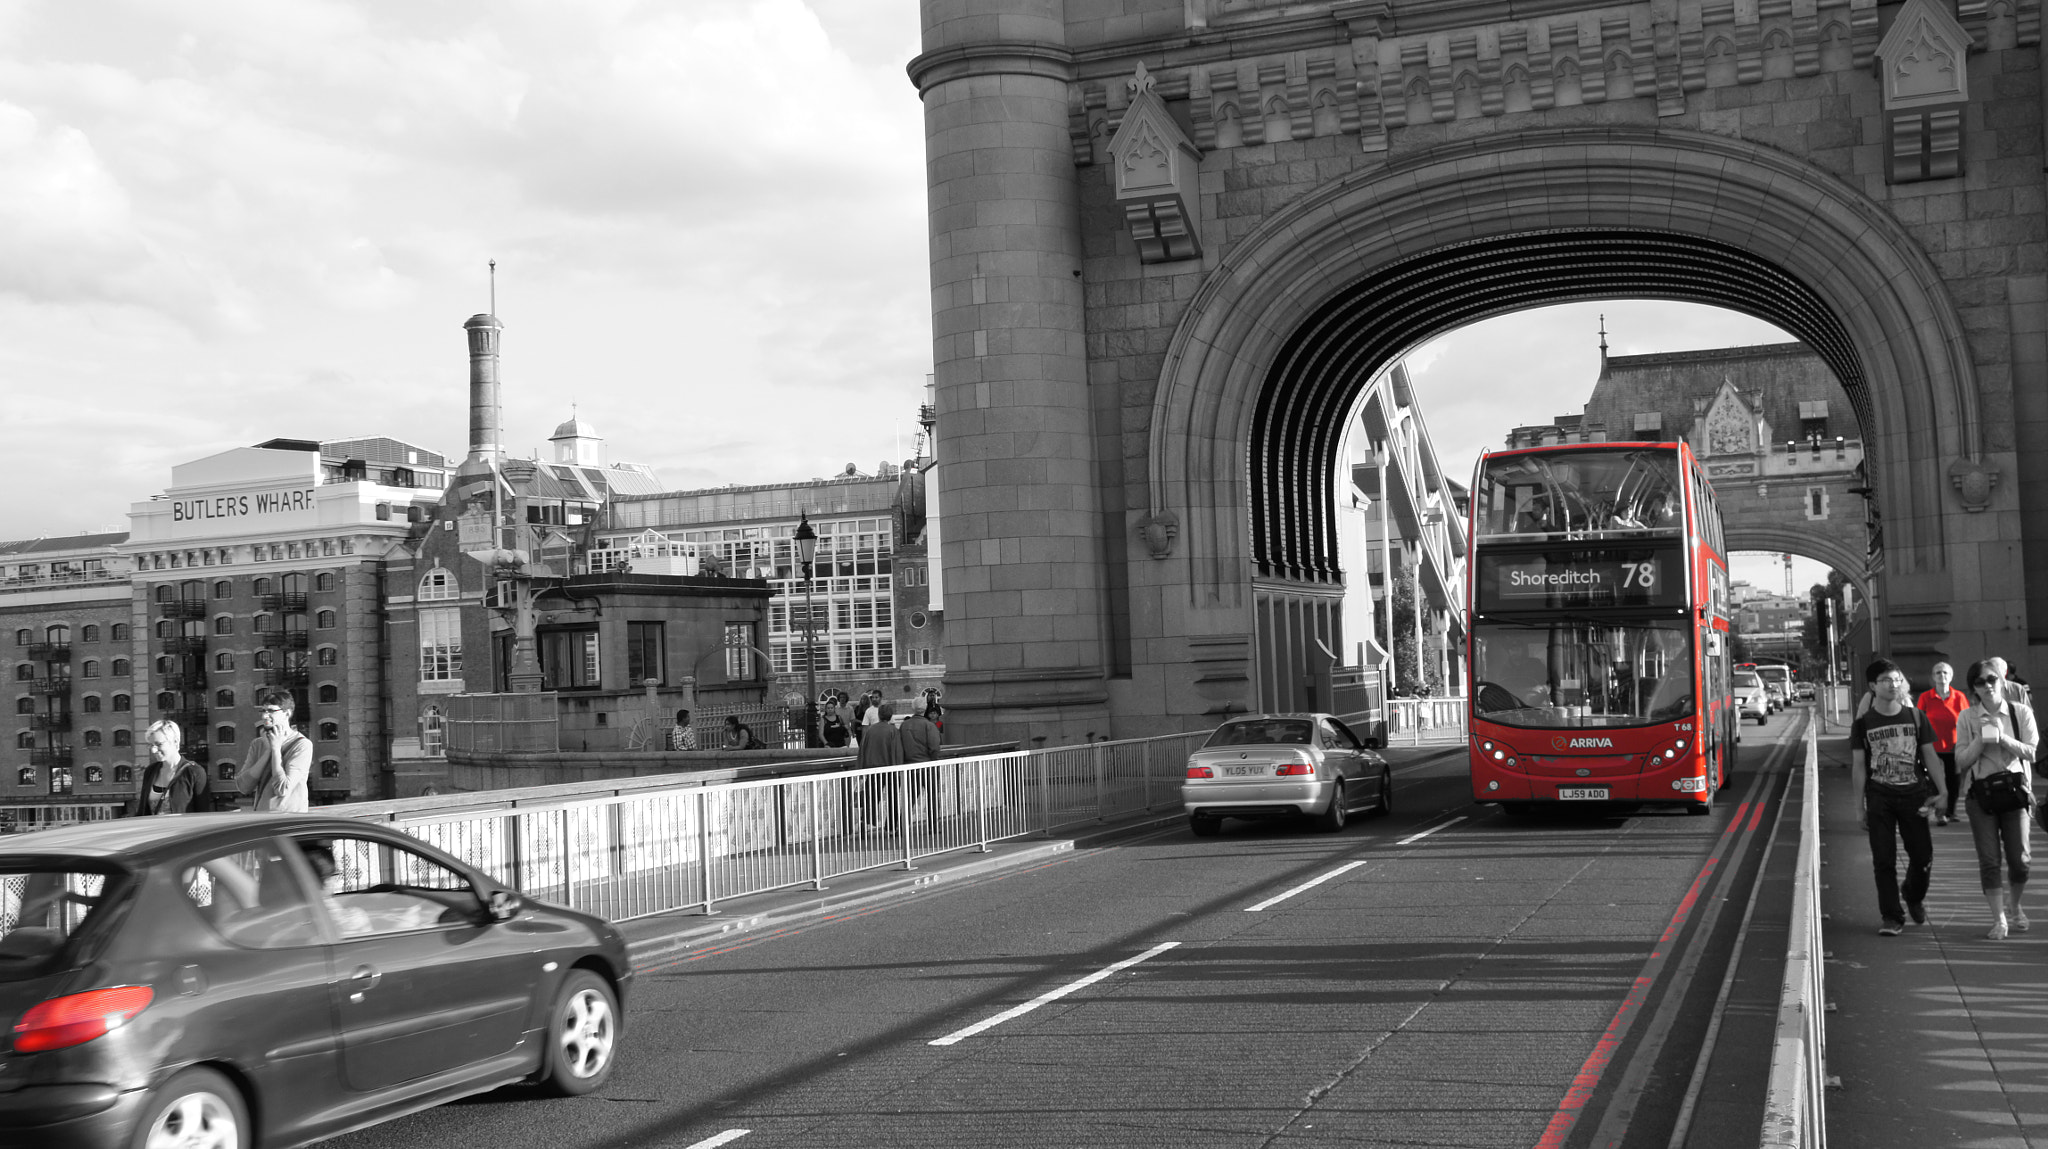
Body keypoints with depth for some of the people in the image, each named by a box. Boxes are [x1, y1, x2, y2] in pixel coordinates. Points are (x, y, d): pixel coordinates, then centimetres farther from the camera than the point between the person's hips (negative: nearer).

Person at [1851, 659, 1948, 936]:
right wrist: (1859, 807, 0)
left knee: (1923, 856, 5)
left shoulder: (1916, 717, 3)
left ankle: (1914, 898, 34)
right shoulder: (1863, 723, 0)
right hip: (1879, 798, -1)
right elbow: (1858, 766, 2)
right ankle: (1892, 917, 6)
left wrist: (1941, 791, -2)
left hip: (1913, 795, 1)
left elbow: (1930, 756, 7)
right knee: (1884, 860, -2)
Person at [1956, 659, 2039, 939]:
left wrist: (2002, 737, -17)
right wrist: (1981, 739, -15)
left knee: (2020, 858, -1)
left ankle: (2013, 905, 27)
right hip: (1981, 792, 0)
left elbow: (2031, 752, -5)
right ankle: (1998, 919, 6)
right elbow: (1961, 761, -1)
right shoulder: (1967, 718, 1)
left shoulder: (2020, 712, 1)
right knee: (1989, 860, -3)